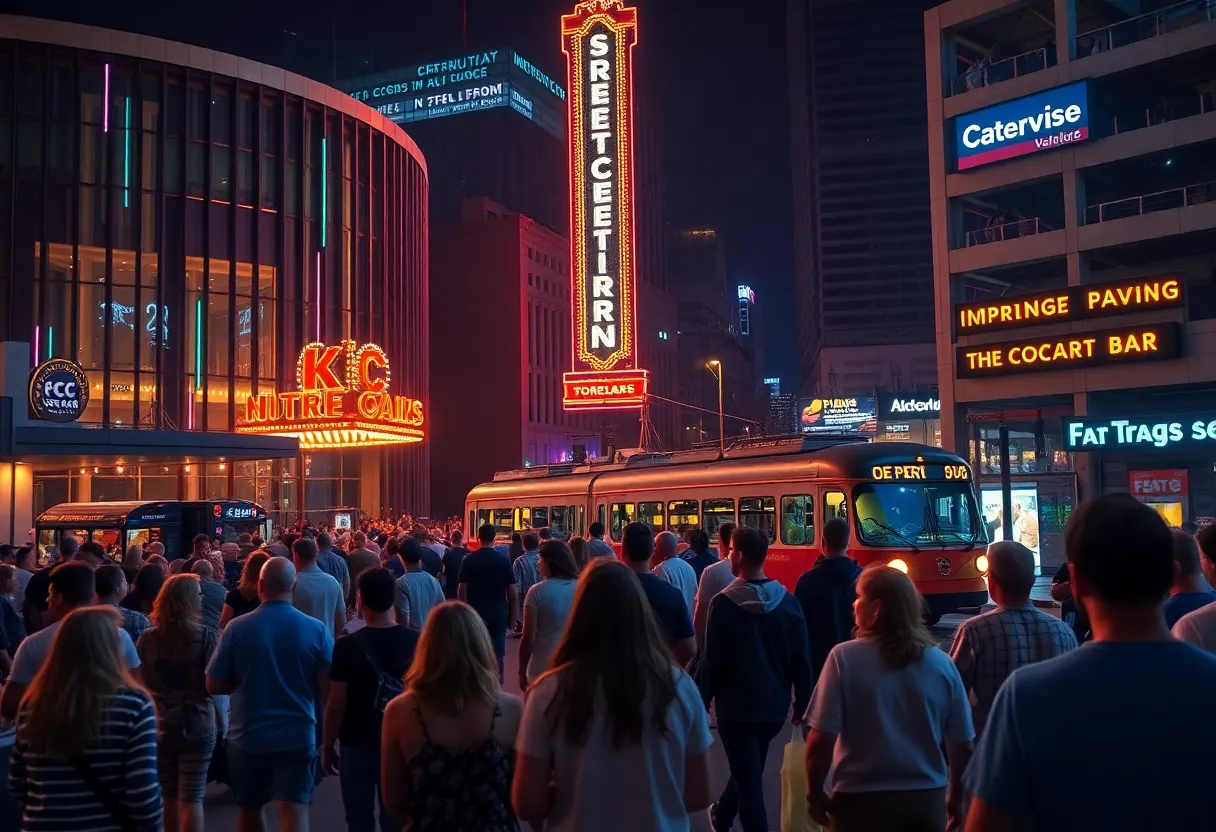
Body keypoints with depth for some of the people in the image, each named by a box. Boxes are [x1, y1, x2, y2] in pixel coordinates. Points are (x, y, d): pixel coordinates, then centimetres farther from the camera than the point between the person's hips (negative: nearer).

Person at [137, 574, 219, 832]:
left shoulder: (147, 639, -3)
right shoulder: (207, 637, -11)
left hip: (159, 726, 3)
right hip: (197, 727, -3)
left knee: (168, 797, 17)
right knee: (191, 799, 2)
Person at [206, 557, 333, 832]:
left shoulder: (237, 628, -9)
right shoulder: (317, 629, -9)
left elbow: (214, 686, -1)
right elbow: (327, 688, -6)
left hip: (247, 737, 1)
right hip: (297, 737, -1)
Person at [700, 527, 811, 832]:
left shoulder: (724, 603, -15)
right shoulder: (788, 602, -4)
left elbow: (712, 661, -13)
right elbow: (801, 659, -1)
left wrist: (702, 703, -1)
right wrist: (802, 703, 11)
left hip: (737, 705, -5)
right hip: (775, 705, 5)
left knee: (748, 778, 2)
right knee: (749, 769, 24)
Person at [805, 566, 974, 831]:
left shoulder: (845, 657, -13)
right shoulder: (942, 663, -3)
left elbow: (821, 740, -14)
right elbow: (963, 745, 4)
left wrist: (814, 793, 1)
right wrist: (955, 798, 19)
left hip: (862, 800, -3)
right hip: (927, 800, 3)